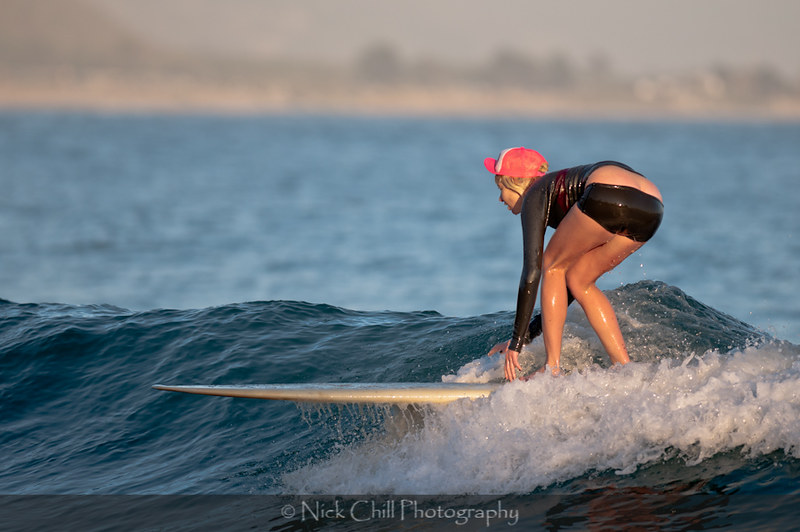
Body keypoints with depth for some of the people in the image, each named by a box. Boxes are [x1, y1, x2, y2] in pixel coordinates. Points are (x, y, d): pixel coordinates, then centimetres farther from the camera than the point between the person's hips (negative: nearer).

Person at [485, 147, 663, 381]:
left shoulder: (535, 196, 16)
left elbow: (532, 271, 6)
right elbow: (566, 283, 44)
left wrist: (516, 342, 8)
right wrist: (528, 335, 47)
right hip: (653, 208, 8)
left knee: (553, 266, 15)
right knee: (578, 281, 21)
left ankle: (553, 368, 9)